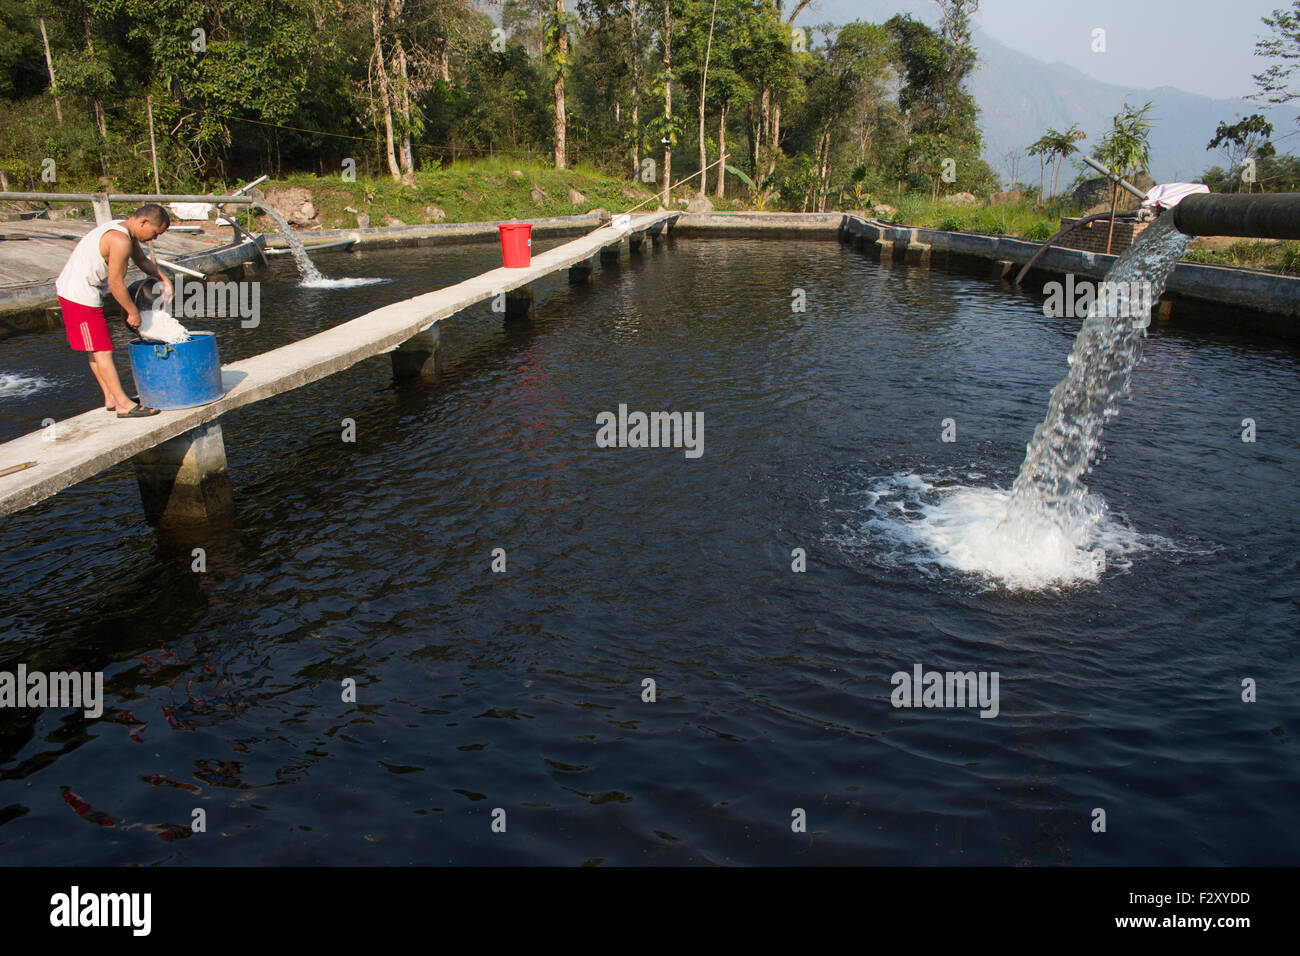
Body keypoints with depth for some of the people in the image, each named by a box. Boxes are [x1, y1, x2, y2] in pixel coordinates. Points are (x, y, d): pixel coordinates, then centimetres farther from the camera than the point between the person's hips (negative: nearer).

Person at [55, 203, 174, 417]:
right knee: (102, 350, -8)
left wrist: (162, 278, 13)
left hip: (70, 288, 11)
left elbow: (142, 260, 26)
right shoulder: (121, 240, -23)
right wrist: (133, 311, -12)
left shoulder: (124, 230, 9)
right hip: (81, 295, -11)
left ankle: (111, 399, 23)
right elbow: (115, 282, -21)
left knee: (96, 350, 15)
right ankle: (123, 405, -5)